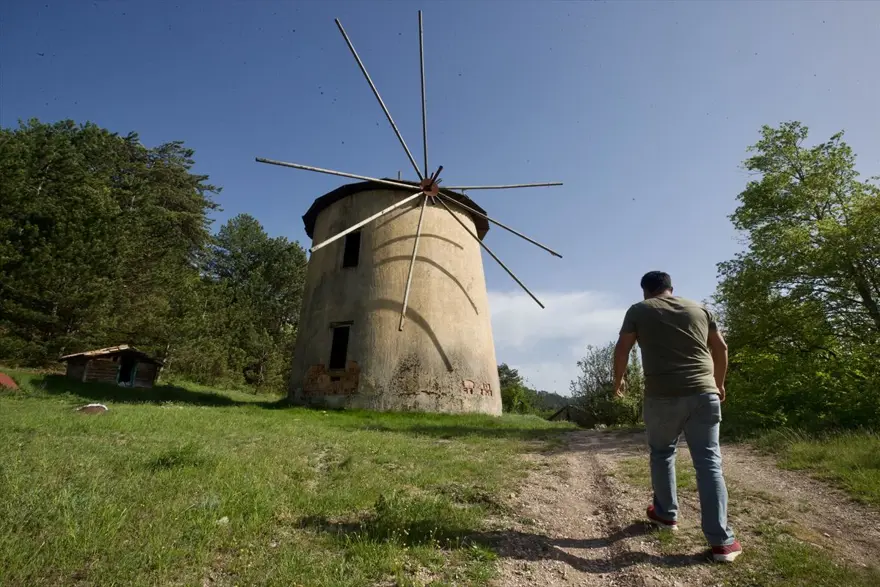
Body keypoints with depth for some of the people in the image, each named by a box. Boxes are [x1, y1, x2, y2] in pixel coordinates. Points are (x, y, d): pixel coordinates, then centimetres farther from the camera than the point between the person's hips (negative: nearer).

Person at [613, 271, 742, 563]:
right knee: (709, 461, 6)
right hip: (704, 393, 3)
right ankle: (721, 540, 5)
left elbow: (622, 350, 2)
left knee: (662, 453, 18)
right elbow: (721, 348, 18)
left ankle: (666, 515, 29)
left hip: (663, 396, -2)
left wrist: (617, 381, 16)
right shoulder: (699, 309, 15)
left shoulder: (638, 310, 5)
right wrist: (719, 383, 29)